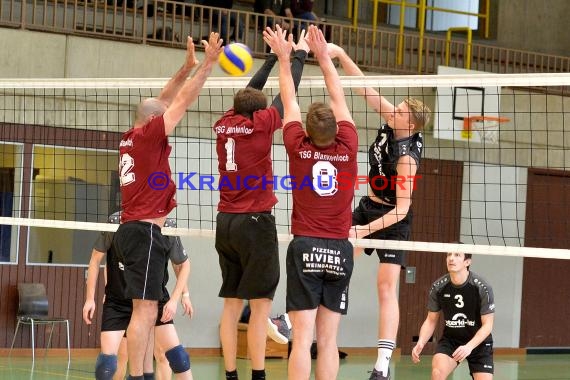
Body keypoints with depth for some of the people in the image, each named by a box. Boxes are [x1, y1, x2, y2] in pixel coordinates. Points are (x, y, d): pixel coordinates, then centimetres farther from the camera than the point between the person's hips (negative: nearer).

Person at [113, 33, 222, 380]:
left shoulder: (131, 139, 14)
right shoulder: (149, 136, -7)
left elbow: (163, 103, 24)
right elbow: (183, 101, -7)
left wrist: (187, 68, 24)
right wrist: (208, 64, -3)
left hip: (131, 230, 9)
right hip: (145, 232, -9)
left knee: (147, 312, 9)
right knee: (145, 310, -11)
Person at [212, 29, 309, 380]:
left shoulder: (225, 125, 8)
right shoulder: (260, 124, -6)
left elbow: (249, 93, 23)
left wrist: (274, 55, 32)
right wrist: (299, 54, 20)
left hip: (225, 221, 6)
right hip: (255, 222, -6)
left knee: (232, 303, 6)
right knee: (261, 304, -5)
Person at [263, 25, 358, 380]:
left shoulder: (299, 148, -3)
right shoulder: (348, 148, -1)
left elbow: (289, 101, 10)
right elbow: (339, 100, 11)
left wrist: (284, 57, 21)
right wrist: (324, 56, 19)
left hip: (305, 247, -2)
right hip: (340, 249, 2)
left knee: (302, 338, -6)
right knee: (328, 339, 3)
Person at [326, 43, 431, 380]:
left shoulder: (407, 157, -27)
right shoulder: (391, 122, -9)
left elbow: (402, 208, -27)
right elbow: (364, 87, -8)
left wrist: (367, 230, -32)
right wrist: (340, 54, -17)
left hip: (392, 221, -8)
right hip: (367, 208, 8)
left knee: (387, 288, -13)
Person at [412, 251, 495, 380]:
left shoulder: (482, 287, -19)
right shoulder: (438, 287, -12)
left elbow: (487, 325, -17)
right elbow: (431, 320, 0)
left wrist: (469, 347, -33)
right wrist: (420, 343, -19)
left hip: (478, 341, -1)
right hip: (450, 339, 1)